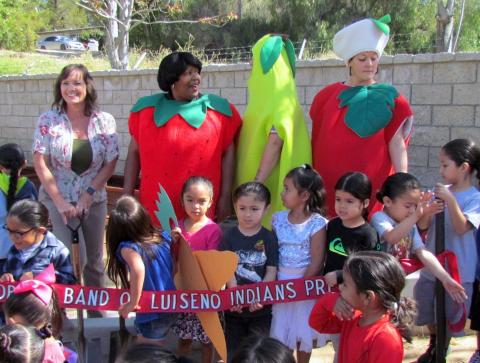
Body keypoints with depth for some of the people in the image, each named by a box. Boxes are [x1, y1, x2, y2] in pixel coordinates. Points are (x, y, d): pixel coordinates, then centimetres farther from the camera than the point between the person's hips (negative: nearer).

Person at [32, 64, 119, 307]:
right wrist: (60, 202, -12)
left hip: (94, 201, 2)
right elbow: (40, 163, -6)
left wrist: (87, 196, -10)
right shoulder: (48, 120, -4)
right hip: (56, 200, -2)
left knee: (94, 261, 10)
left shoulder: (104, 121, -1)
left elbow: (110, 164, -2)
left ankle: (96, 315, 27)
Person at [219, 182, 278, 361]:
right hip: (234, 305, 1)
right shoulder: (229, 236, -4)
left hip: (261, 306, -1)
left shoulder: (269, 238, -5)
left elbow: (271, 271, -8)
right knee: (233, 349, 15)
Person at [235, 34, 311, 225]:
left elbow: (275, 141, -21)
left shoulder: (280, 99, -13)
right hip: (253, 178, 8)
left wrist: (258, 183, -25)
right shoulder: (268, 95, 14)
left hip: (270, 184, -8)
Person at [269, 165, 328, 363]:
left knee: (303, 333, 10)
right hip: (280, 283, 4)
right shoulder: (278, 219, 0)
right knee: (280, 331, 12)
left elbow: (316, 263, -13)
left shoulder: (317, 224, -14)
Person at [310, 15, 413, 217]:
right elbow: (316, 141, 12)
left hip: (373, 184, -1)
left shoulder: (389, 99, 4)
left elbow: (397, 143, -3)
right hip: (330, 184, 2)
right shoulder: (327, 96, 9)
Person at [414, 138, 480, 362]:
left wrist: (450, 200, -30)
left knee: (449, 315, 6)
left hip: (458, 271, -5)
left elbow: (461, 228, -24)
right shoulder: (441, 192, 0)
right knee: (428, 311, 21)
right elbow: (423, 225, -2)